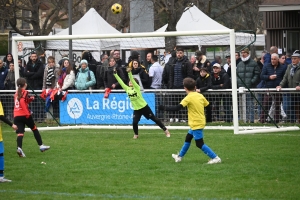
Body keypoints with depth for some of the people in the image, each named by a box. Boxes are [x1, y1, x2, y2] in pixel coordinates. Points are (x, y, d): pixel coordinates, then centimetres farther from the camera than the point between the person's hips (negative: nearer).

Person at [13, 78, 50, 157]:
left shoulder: (17, 93, 18)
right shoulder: (24, 92, -3)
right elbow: (22, 102, -19)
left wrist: (30, 99, 18)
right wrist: (27, 113, -21)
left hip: (16, 116, 5)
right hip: (24, 115, -5)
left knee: (20, 132, -6)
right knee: (34, 129, 14)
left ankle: (19, 148, -29)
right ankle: (41, 146, 19)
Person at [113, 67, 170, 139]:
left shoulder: (137, 87, -9)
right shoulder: (127, 89, 2)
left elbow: (132, 80, -24)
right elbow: (120, 81, -3)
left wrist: (129, 72, -38)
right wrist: (115, 74, -10)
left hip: (144, 107, -3)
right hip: (136, 109, 3)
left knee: (154, 119, 3)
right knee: (134, 122, -14)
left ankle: (165, 130, 14)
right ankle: (136, 134, 12)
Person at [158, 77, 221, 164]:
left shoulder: (189, 98, -16)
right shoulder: (200, 96, 3)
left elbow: (178, 107, -23)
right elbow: (207, 105, 8)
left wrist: (165, 108, -18)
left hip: (196, 124, -9)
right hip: (201, 121, 9)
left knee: (200, 144, -4)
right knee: (188, 138, 22)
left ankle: (215, 158, -9)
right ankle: (179, 156, 34)